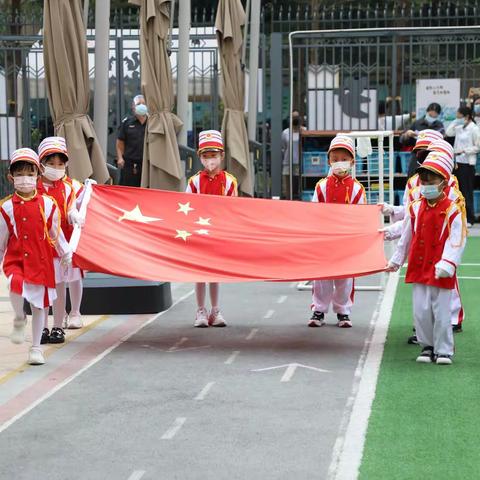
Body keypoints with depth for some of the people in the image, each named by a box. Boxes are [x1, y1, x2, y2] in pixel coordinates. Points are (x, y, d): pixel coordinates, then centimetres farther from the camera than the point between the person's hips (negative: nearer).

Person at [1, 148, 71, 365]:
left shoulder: (47, 204, 0)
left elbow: (56, 233, 11)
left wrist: (66, 254, 14)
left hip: (41, 260, 1)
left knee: (39, 304, 6)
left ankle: (36, 348, 20)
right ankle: (19, 319, -1)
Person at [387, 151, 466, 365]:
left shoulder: (452, 211, -9)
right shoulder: (416, 208, 4)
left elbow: (456, 242, -11)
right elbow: (406, 237, 14)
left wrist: (446, 265, -21)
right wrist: (396, 260, 19)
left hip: (440, 272, -4)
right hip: (418, 268, 4)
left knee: (441, 312, 1)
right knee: (421, 311, 6)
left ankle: (443, 350, 13)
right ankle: (427, 346, 21)